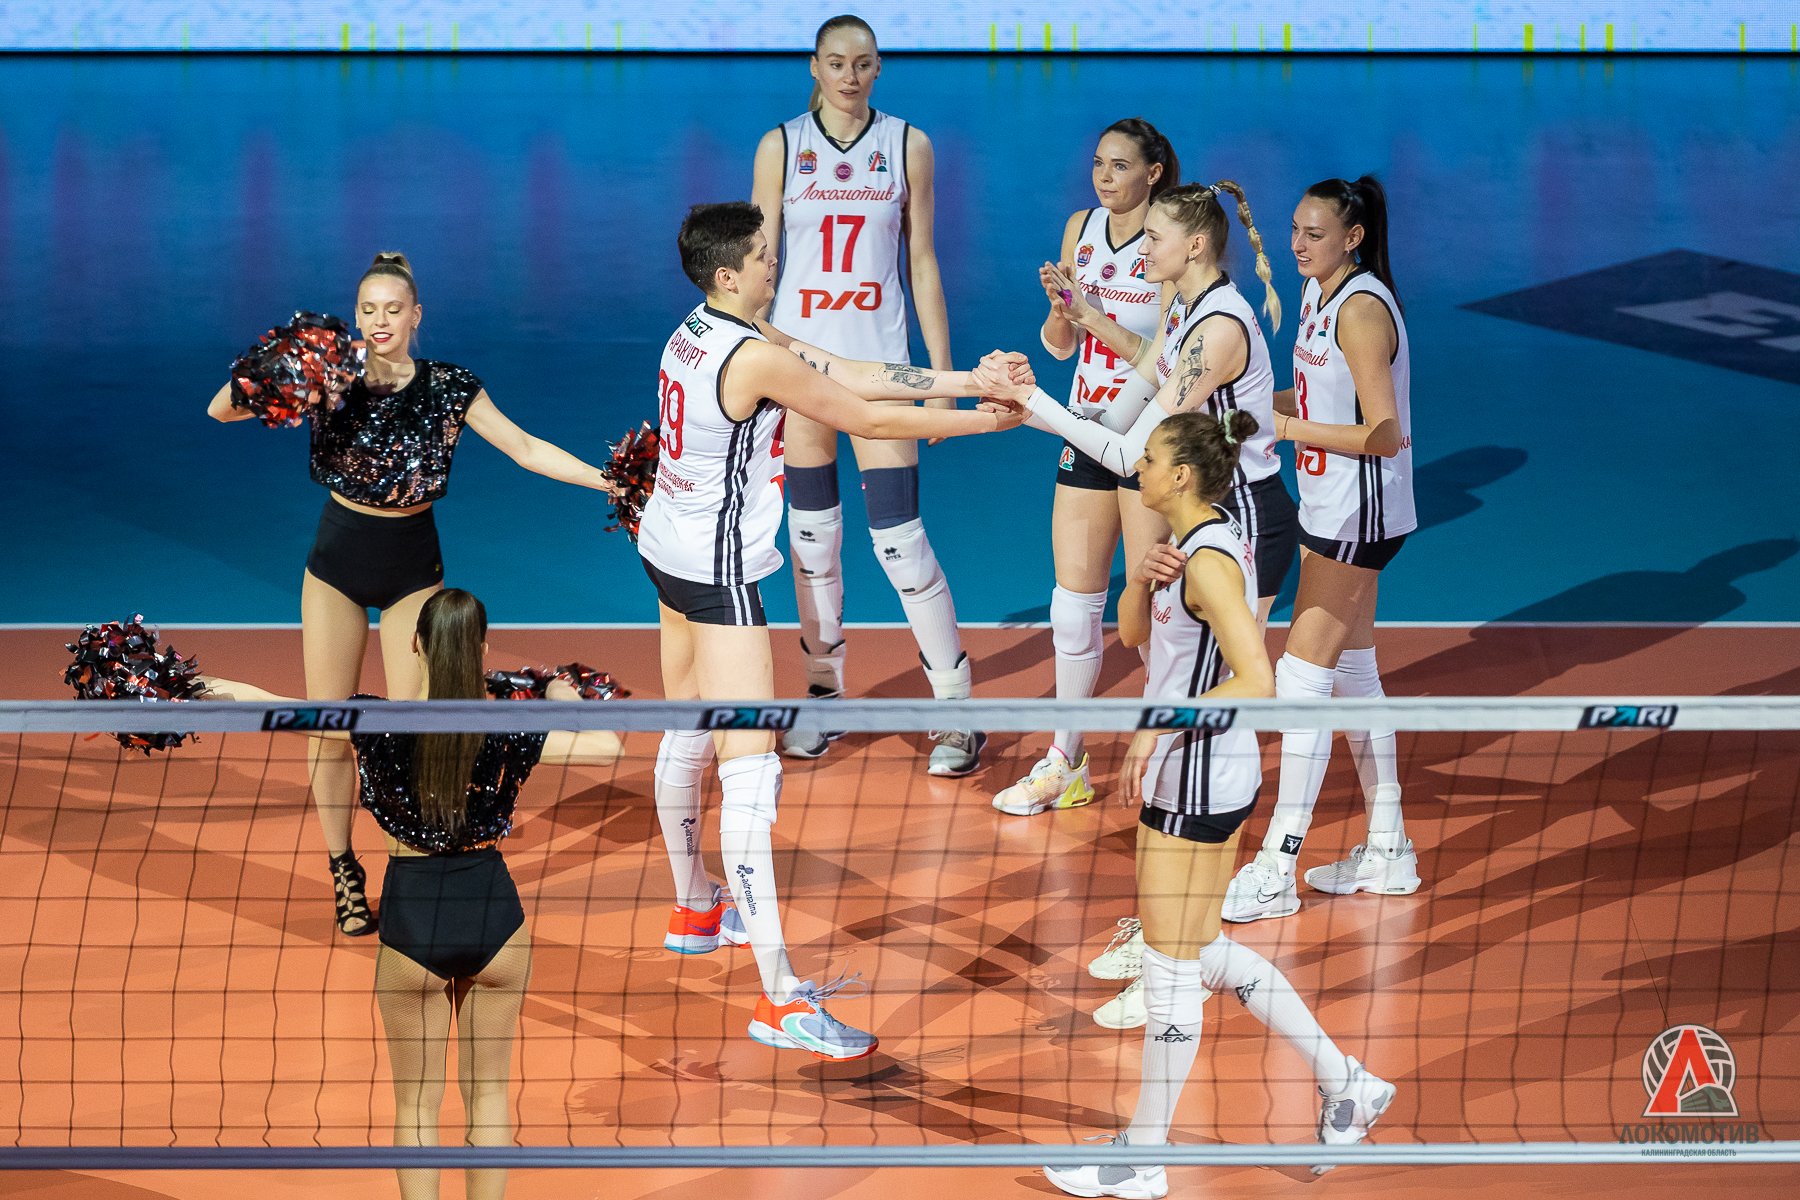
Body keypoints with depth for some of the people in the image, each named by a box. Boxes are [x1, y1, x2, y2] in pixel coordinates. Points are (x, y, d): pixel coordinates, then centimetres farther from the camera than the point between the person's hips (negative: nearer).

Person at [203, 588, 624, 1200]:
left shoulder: (381, 726, -14)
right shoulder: (505, 733, -11)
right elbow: (607, 746, -6)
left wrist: (238, 690, 11)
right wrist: (568, 698, 12)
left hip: (412, 920, -1)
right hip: (494, 914, 1)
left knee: (416, 1102, 11)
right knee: (488, 1093, 14)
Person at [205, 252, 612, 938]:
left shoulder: (448, 389, -7)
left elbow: (526, 450, -3)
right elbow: (220, 411, -13)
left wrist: (609, 480, -12)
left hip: (412, 565, 0)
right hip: (338, 560, 1)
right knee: (330, 729, 1)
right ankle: (343, 875, 15)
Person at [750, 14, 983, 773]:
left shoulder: (907, 145, 4)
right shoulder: (781, 147, 4)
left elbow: (922, 262, 7)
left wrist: (941, 369, 4)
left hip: (879, 359, -1)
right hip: (799, 354, 1)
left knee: (898, 536, -7)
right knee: (812, 531, 6)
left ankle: (956, 709, 1)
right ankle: (825, 694, 20)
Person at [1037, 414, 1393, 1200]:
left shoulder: (1210, 560, -21)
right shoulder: (1199, 545, 9)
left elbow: (1254, 683, -28)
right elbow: (1133, 634, 15)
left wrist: (1160, 727, -25)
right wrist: (1143, 578, -5)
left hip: (1197, 782, -11)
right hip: (1212, 778, 11)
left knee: (1172, 967, 0)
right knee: (1206, 952, 20)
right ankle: (1345, 1083, 25)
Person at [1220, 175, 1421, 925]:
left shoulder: (1362, 310, -20)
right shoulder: (1318, 294, 8)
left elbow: (1385, 435, -22)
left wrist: (1287, 428, -19)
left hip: (1357, 518, -10)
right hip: (1330, 513, 10)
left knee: (1302, 682, -8)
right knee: (1352, 674, 15)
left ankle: (1277, 871, -4)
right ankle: (1387, 851, 25)